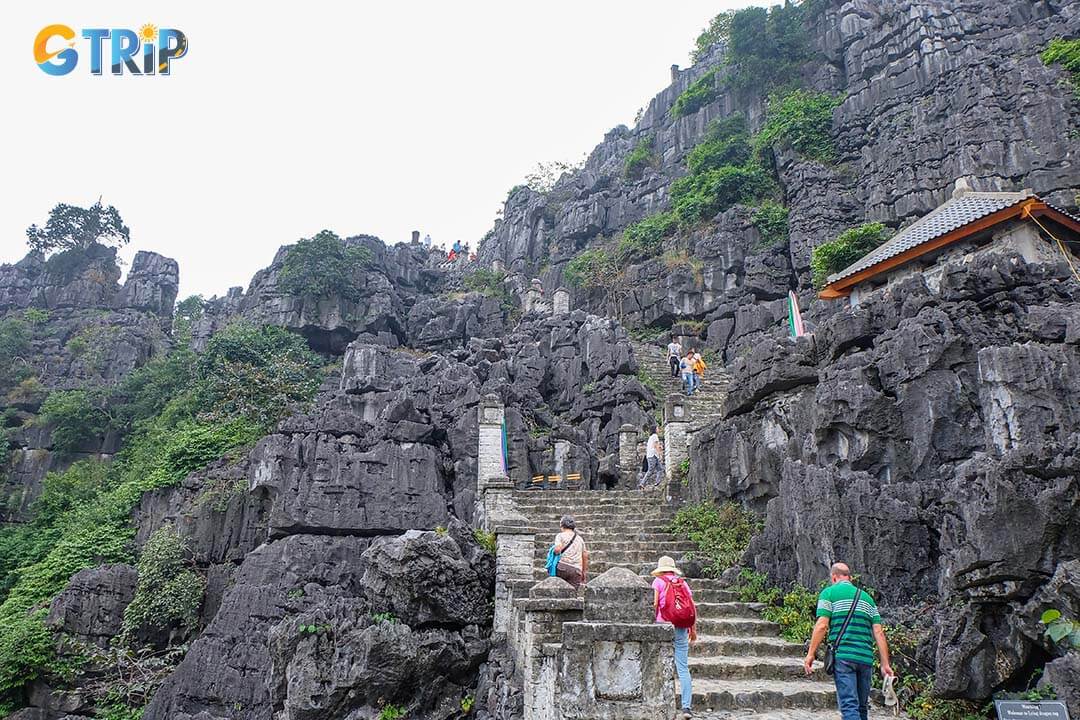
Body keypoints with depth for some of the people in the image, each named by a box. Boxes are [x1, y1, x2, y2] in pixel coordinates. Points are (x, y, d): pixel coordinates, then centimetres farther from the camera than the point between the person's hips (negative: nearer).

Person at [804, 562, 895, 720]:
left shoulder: (829, 593, 5)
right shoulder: (866, 597, 20)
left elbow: (822, 625, -7)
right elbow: (878, 632, 12)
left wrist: (810, 654, -5)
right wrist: (885, 664, 11)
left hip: (842, 657, -5)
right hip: (866, 658, 5)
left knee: (849, 705, -10)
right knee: (862, 706, 16)